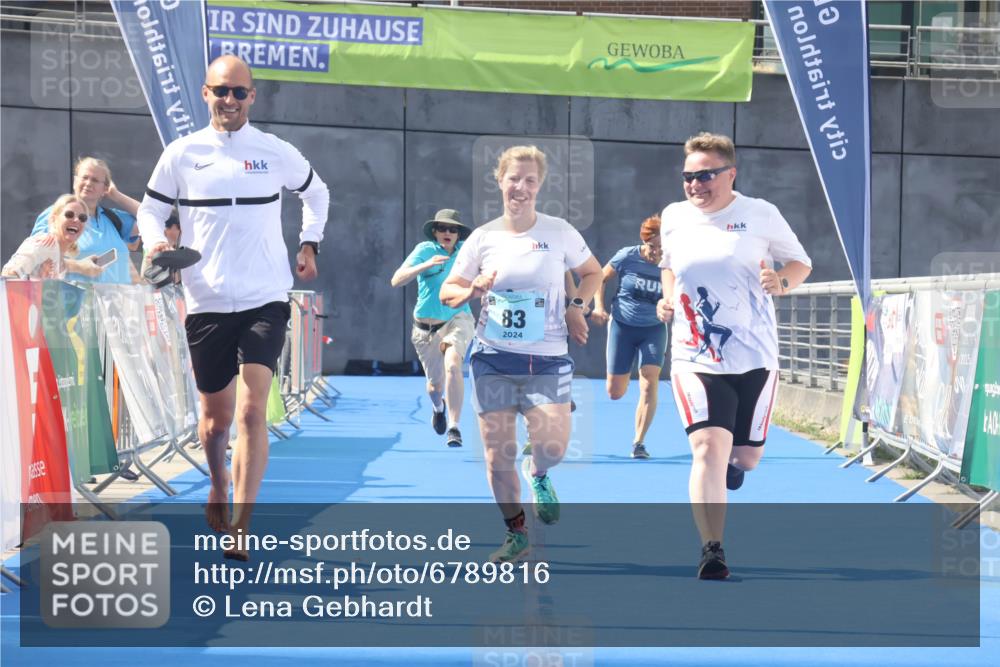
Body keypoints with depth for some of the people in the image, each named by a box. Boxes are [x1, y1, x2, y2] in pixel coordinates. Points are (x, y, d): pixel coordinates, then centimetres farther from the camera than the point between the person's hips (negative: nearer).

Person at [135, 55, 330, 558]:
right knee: (216, 416, 11)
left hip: (265, 300, -1)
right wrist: (155, 241, -11)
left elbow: (316, 192, 21)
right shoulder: (182, 154, 1)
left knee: (252, 411, -14)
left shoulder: (277, 153, 2)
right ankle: (218, 489, 41)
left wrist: (309, 244, 10)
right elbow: (150, 209, 9)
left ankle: (240, 528, -14)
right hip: (206, 303, 1)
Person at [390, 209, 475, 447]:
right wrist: (425, 265, -36)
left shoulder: (466, 250, -2)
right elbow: (396, 280, -23)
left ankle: (454, 428, -25)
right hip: (426, 327, 0)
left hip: (458, 320, 0)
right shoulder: (425, 249, -11)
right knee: (435, 384, 12)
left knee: (452, 365, -29)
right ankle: (437, 406, 52)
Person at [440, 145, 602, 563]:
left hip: (547, 359, -1)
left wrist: (576, 306, -1)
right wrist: (474, 289, -13)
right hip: (493, 358, 1)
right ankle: (516, 534, 19)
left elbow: (592, 272, 16)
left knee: (552, 445, -16)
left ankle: (538, 475, 22)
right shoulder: (483, 238, 3)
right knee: (498, 454, 0)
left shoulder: (560, 232, 0)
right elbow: (447, 292, 8)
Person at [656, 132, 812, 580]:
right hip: (694, 358, 0)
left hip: (754, 358, 0)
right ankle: (712, 552, -19)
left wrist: (781, 283, -14)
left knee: (746, 456, 11)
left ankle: (733, 463, 50)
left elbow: (801, 262, 7)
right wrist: (667, 299, 4)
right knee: (709, 447, -20)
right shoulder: (674, 219, 3)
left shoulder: (760, 215, -4)